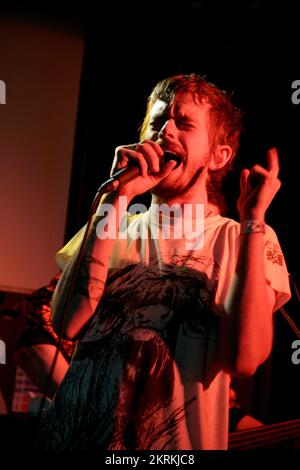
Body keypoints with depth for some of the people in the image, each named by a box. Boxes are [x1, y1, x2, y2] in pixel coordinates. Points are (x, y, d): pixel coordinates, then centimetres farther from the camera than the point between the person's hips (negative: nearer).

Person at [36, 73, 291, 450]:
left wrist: (253, 220, -18)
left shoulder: (245, 239, -2)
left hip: (177, 441, -2)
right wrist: (116, 199, -15)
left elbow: (243, 358, -17)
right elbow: (67, 323, -13)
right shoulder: (112, 226, 5)